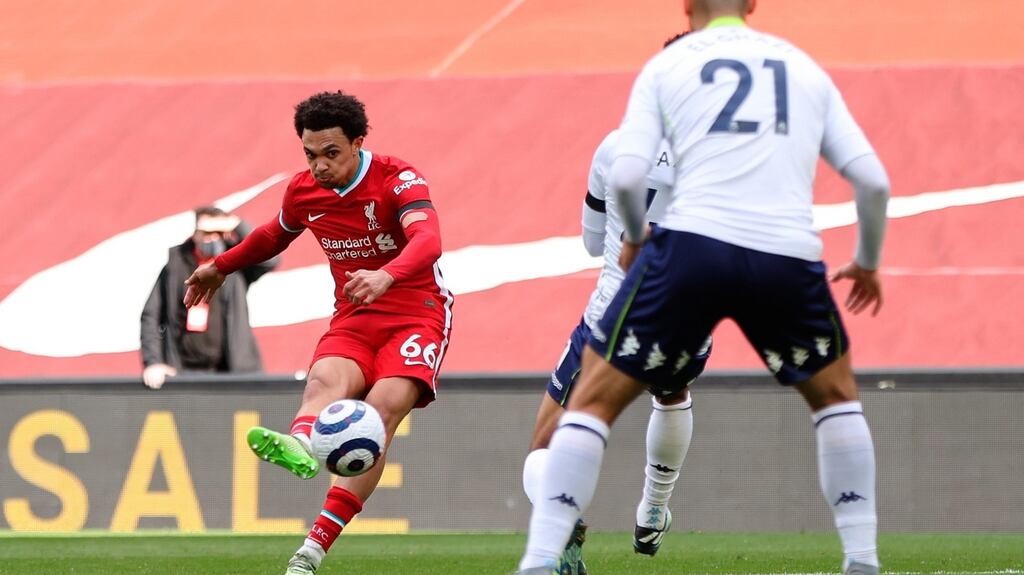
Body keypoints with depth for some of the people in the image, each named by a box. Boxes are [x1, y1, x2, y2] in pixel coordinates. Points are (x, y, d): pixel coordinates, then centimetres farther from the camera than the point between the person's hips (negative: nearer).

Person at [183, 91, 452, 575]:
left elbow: (428, 240, -34)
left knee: (385, 407, -28)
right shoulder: (303, 191, 4)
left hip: (416, 313, -4)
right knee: (327, 378, -31)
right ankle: (299, 445, -68)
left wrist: (386, 276, -53)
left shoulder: (398, 180, -14)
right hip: (353, 318, 4)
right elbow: (276, 234, 28)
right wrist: (221, 267, 40)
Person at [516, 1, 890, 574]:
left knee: (596, 396, 10)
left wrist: (635, 238, 20)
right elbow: (872, 180, 15)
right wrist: (868, 262, 31)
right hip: (788, 257, 2)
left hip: (694, 243, -2)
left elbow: (627, 175, 0)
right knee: (836, 393, 28)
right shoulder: (805, 69, 20)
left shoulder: (668, 65, 12)